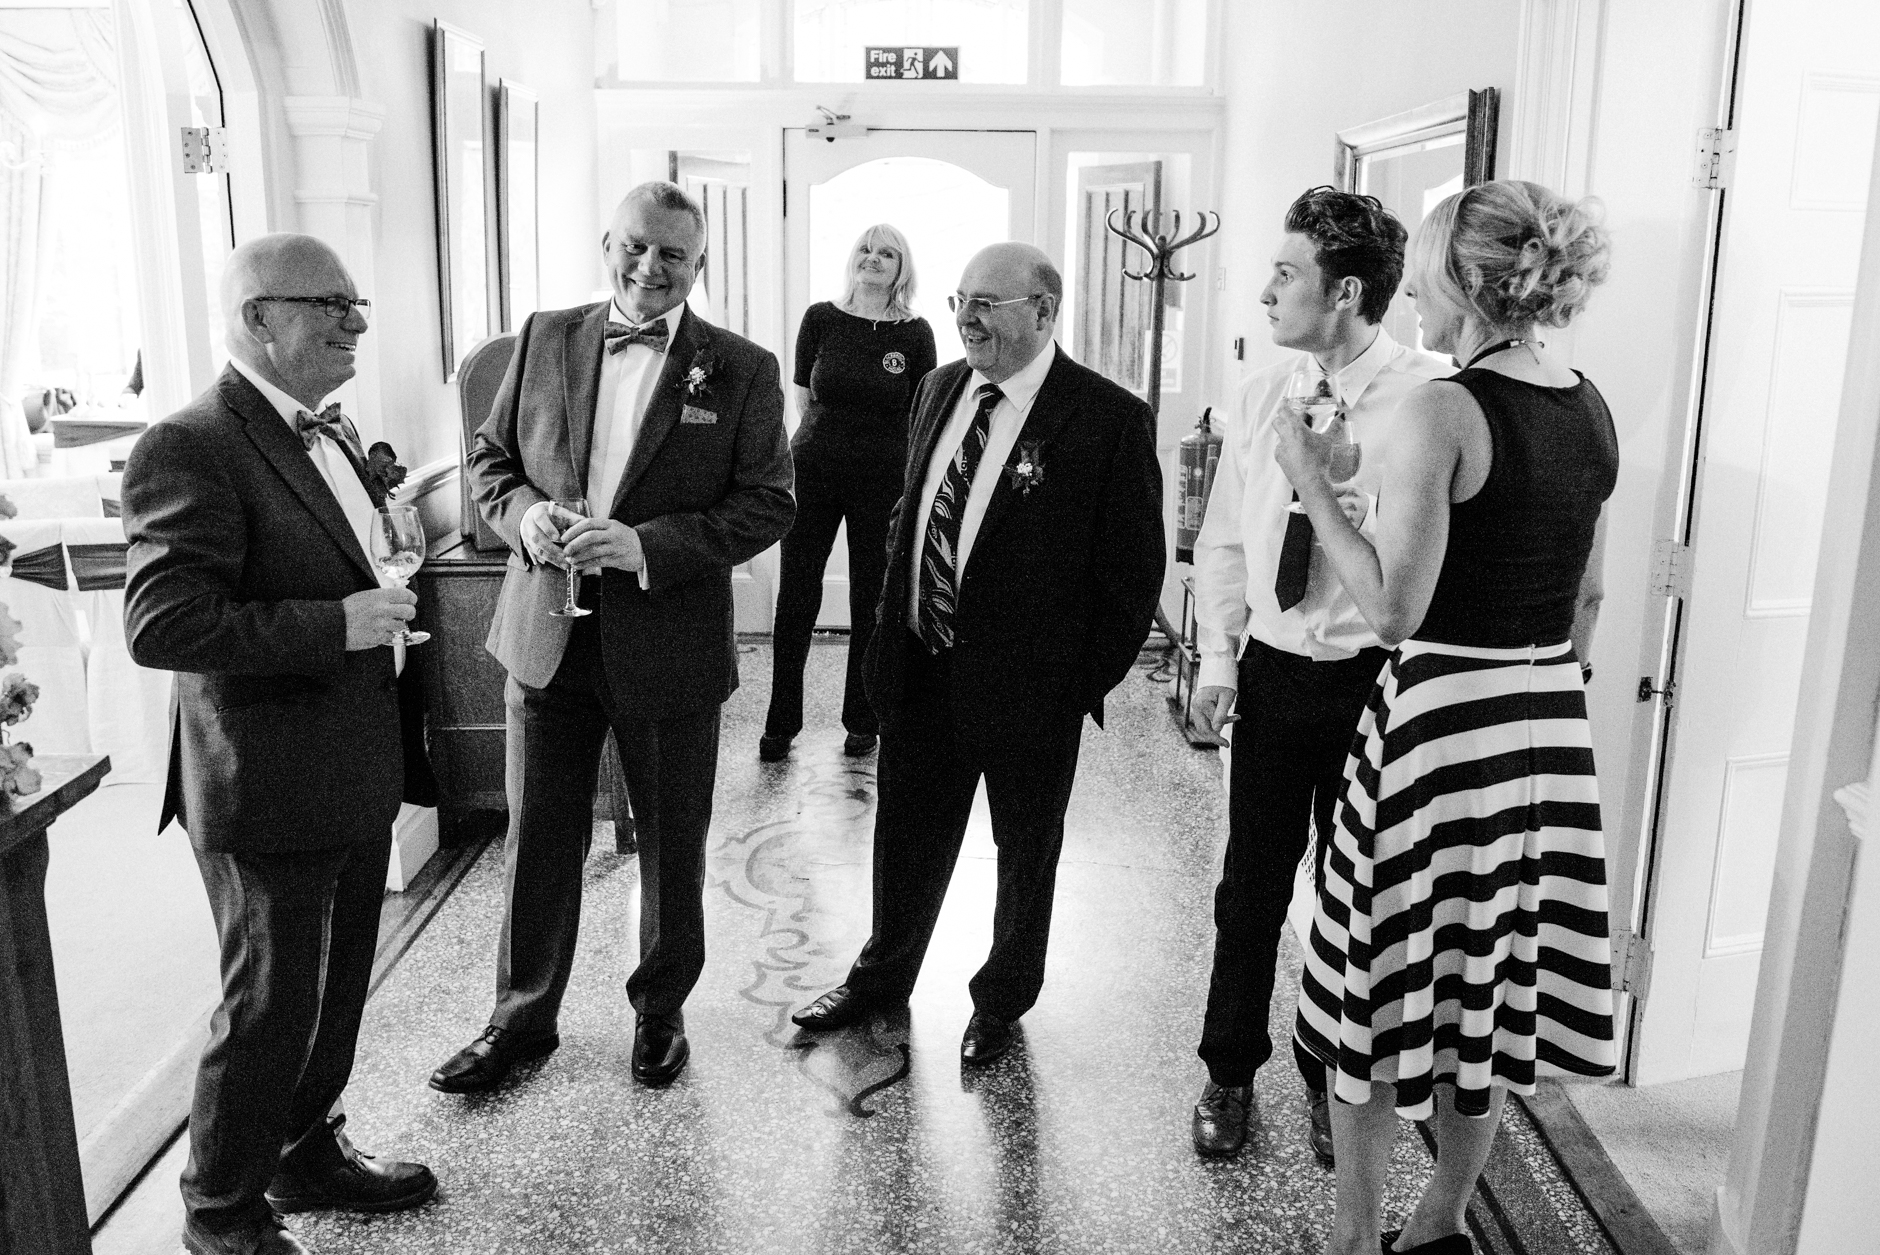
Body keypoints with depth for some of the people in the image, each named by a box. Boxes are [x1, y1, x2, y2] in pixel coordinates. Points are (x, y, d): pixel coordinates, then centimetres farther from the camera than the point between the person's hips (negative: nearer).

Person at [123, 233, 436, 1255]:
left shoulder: (330, 432, 11)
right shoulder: (189, 448, -20)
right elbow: (160, 624, -27)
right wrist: (335, 625, -28)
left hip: (354, 777, 9)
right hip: (268, 789, -9)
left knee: (338, 989, 22)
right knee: (270, 1008, 7)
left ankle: (306, 1153, 44)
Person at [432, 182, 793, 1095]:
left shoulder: (741, 371, -4)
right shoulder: (545, 339, 4)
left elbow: (768, 503, -8)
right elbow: (488, 459, 11)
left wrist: (647, 545, -20)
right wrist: (523, 512, -12)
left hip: (670, 645, -2)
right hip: (548, 633, 2)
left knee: (672, 846, 13)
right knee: (538, 841, 13)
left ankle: (660, 1011, 36)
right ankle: (522, 1018, 32)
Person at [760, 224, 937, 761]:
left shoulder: (914, 333, -1)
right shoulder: (820, 319, 2)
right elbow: (803, 399, 10)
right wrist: (836, 435, 3)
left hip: (883, 477, -1)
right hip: (814, 470, 1)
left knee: (872, 601, 6)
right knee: (795, 597, 3)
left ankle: (861, 722, 21)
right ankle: (781, 722, 15)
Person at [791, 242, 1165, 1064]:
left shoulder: (1111, 420, -16)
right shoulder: (940, 389, 4)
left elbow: (1135, 569, -12)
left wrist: (1087, 682, -12)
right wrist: (894, 621, 8)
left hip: (1029, 686, -5)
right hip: (920, 666, 6)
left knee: (1025, 850, 16)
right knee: (907, 835, 20)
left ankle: (1004, 996, 40)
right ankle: (883, 976, 43)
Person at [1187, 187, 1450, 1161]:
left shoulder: (1432, 398, -15)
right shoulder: (1264, 394, 2)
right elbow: (1223, 538, 7)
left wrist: (1365, 516, -26)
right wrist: (1217, 656, 3)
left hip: (1371, 678, -3)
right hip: (1270, 670, 4)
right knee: (1251, 881, 13)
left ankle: (1331, 1077, 36)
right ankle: (1229, 1072, 32)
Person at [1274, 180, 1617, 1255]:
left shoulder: (1441, 413, -17)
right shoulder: (1592, 410, 6)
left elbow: (1394, 607, -20)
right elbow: (1587, 599, 13)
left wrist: (1314, 481, -12)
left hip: (1443, 717, -7)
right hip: (1553, 720, 7)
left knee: (1389, 984, 8)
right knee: (1491, 985, 19)